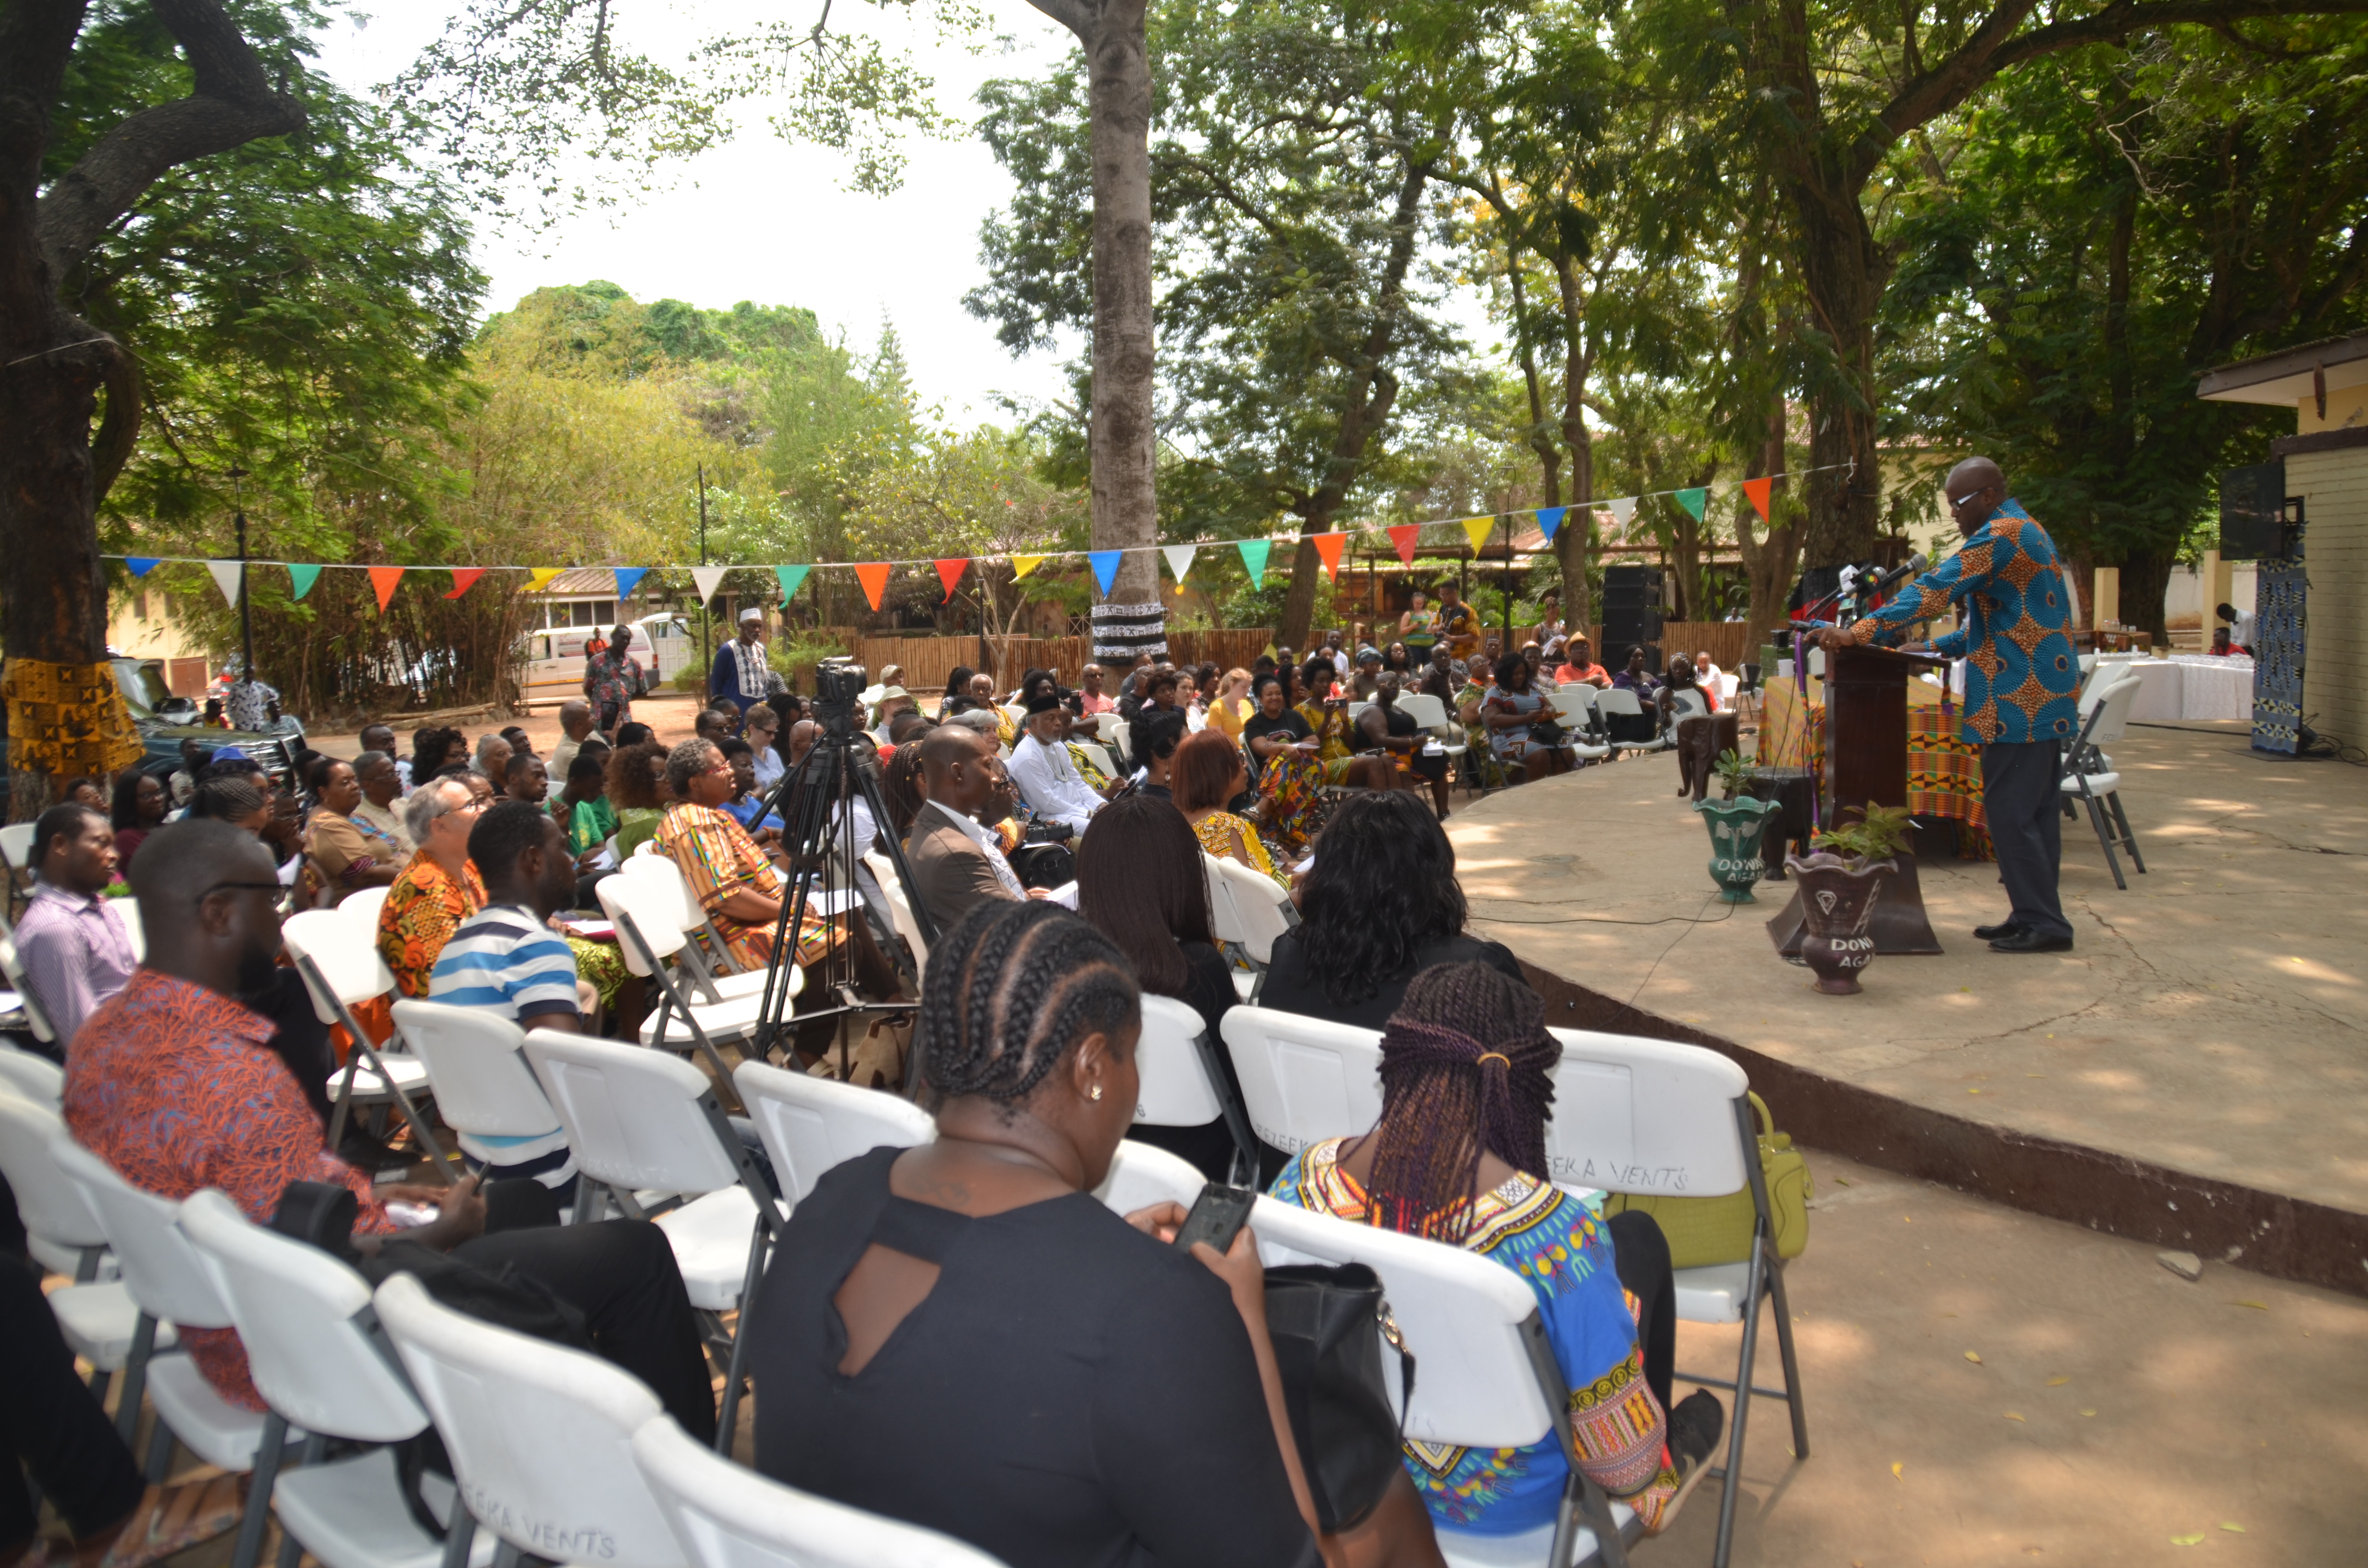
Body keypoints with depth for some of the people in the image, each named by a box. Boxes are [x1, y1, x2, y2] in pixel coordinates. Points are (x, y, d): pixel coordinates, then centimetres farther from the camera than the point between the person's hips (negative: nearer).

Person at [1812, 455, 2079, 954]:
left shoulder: (2001, 534, -13)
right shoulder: (2025, 532, 21)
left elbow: (1937, 590, -23)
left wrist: (1861, 633, -27)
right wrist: (1938, 648, 17)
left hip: (2020, 701, -11)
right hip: (2044, 697, 11)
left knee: (2010, 812, -7)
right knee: (2035, 810, 12)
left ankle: (2042, 923, -3)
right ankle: (2036, 917, 18)